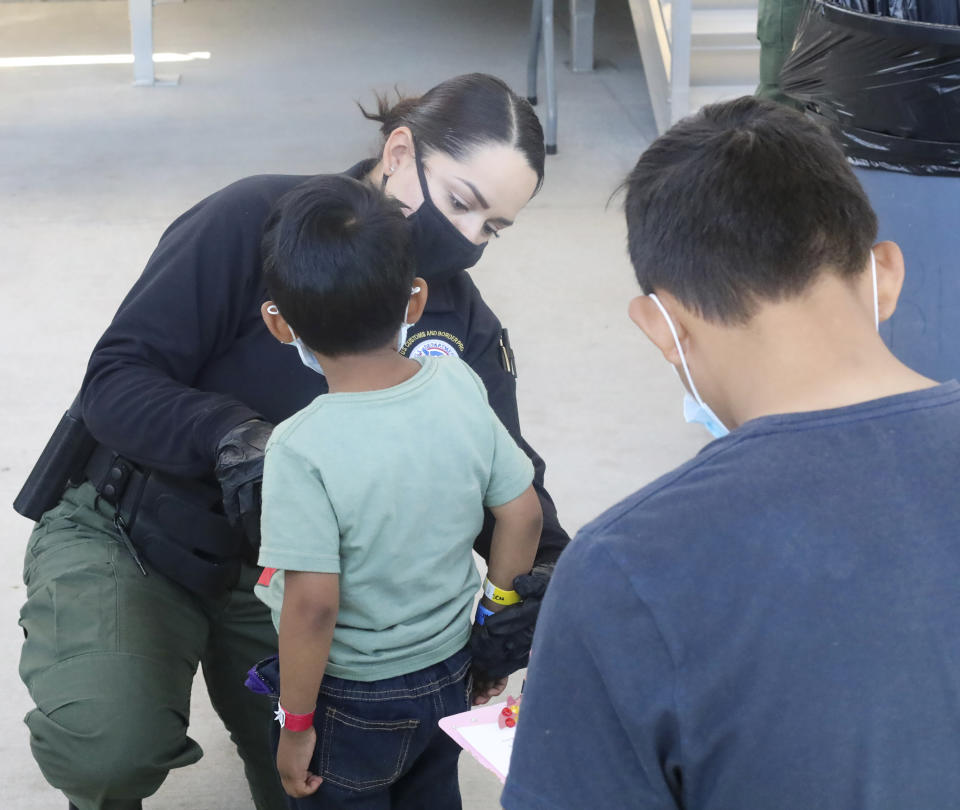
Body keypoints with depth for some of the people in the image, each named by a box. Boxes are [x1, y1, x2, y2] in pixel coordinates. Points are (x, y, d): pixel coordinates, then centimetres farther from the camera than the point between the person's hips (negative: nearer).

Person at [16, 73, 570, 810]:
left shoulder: (464, 327, -5)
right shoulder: (255, 221, -20)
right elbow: (115, 381, -22)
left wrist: (542, 572, -30)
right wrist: (231, 436, -42)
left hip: (281, 578, 5)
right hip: (125, 530, -4)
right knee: (110, 743, -30)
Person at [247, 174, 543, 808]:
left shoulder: (303, 450, -28)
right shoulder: (460, 387, -14)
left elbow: (313, 604, -26)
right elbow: (523, 515, -5)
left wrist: (297, 725, -12)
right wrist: (498, 621, 12)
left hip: (350, 704, -5)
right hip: (450, 679, 5)